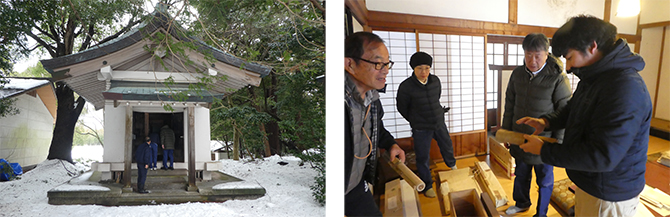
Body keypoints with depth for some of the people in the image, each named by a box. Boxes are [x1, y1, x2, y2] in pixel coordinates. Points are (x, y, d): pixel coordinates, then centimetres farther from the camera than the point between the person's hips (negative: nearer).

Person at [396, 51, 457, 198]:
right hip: (421, 129, -5)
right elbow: (402, 108, -5)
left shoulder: (435, 81, -6)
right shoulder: (406, 86, -20)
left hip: (439, 123, 5)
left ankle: (452, 165, 56)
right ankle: (427, 186, 24)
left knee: (447, 146, 24)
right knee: (423, 158, 6)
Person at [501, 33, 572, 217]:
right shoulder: (517, 74, -1)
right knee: (521, 175, 23)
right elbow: (509, 106, 9)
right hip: (519, 139, 5)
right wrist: (506, 131, 10)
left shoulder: (557, 78, -17)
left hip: (544, 143, -5)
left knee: (544, 181, 14)